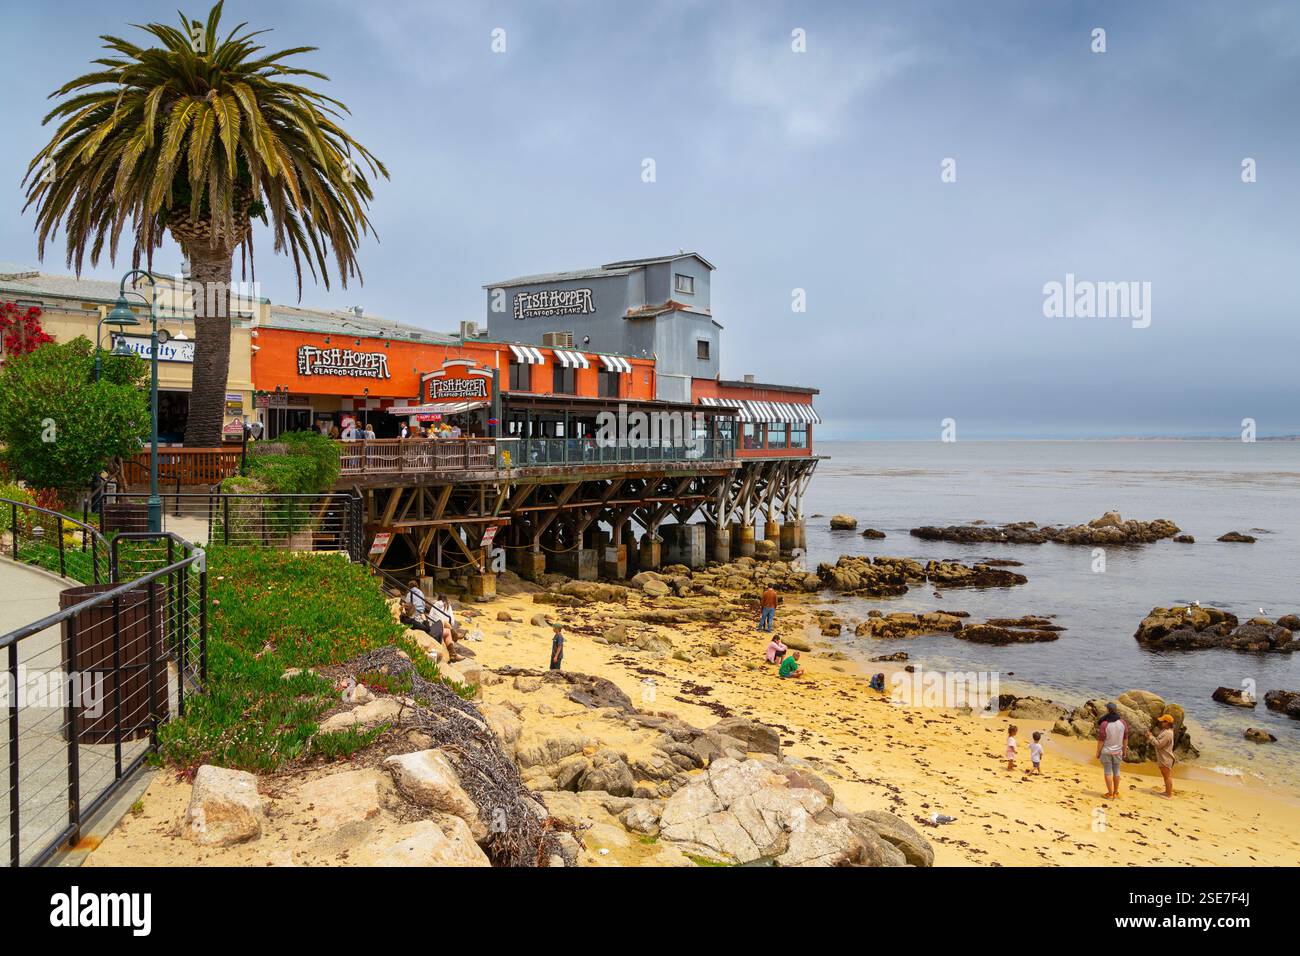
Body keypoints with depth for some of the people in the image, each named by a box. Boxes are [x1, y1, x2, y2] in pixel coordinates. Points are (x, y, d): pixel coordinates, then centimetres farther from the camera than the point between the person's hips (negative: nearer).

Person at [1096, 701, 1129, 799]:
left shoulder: (1104, 724, -22)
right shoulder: (1123, 722, -10)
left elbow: (1101, 740, -16)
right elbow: (1125, 738, -1)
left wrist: (1098, 752, -3)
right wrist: (1124, 750, 13)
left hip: (1106, 751, -4)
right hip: (1118, 751, 4)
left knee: (1108, 772, 7)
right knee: (1116, 771, 17)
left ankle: (1110, 794, 12)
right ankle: (1116, 793, 26)